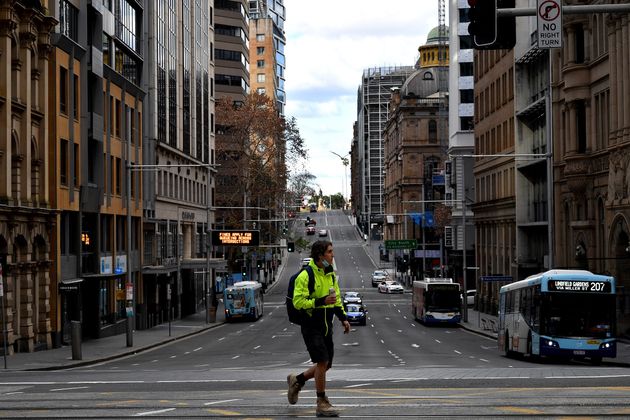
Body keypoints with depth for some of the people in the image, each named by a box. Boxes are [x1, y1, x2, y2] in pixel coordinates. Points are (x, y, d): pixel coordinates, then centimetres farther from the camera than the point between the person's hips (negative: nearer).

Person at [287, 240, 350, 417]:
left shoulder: (331, 274, 11)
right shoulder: (305, 276, -14)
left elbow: (337, 298, 21)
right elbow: (298, 302, -18)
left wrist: (343, 318, 10)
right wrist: (321, 301, -26)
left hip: (326, 326, 8)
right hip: (311, 326, -8)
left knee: (325, 365, 11)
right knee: (322, 362, -12)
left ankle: (297, 380, 35)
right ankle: (322, 404, -1)